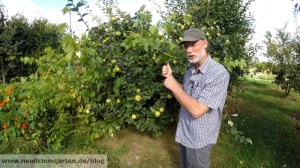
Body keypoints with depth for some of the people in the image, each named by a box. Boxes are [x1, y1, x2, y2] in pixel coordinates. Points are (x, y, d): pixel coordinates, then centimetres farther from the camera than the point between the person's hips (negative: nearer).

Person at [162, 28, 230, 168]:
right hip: (184, 133, 7)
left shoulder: (219, 73, -27)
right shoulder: (191, 69, 1)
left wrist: (173, 86, -23)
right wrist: (170, 77, -2)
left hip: (198, 138, -7)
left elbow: (197, 110, -32)